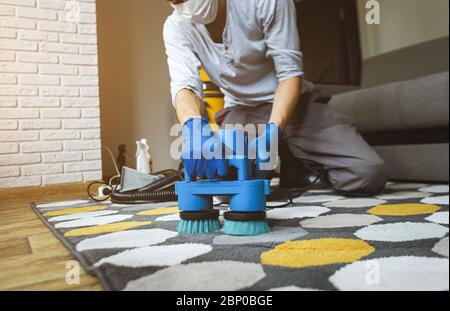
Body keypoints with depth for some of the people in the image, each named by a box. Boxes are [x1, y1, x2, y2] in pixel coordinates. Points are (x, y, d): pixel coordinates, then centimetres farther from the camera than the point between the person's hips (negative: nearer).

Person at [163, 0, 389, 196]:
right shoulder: (177, 27, -9)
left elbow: (290, 72, -18)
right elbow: (184, 84, -23)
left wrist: (272, 129, -35)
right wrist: (193, 125, -46)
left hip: (294, 102, -1)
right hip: (241, 112, 2)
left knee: (369, 175, -19)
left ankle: (300, 163, 12)